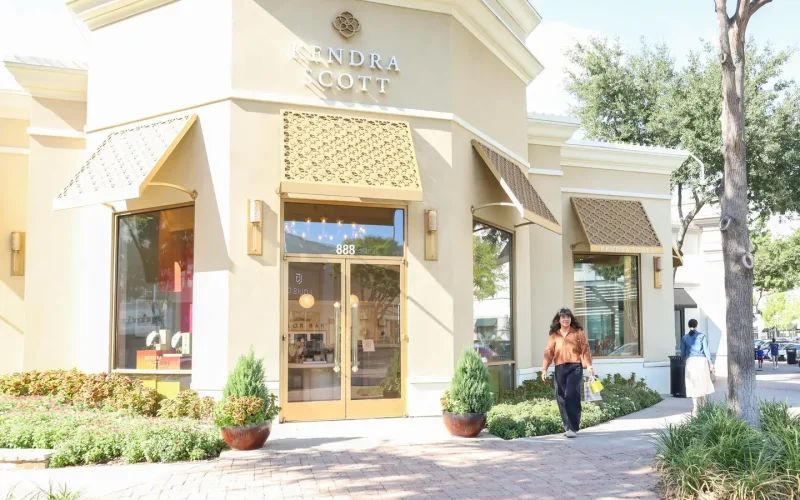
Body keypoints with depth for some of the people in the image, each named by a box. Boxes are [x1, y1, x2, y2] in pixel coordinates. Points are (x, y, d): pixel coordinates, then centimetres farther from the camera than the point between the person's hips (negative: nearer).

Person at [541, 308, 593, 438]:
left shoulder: (578, 332, 9)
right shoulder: (553, 336, 13)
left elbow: (585, 349, 3)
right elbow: (549, 353, 7)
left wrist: (589, 365, -9)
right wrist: (544, 369, -2)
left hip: (575, 367, -3)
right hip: (560, 369, 3)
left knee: (571, 396, -16)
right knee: (562, 398, 3)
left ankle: (573, 428, -12)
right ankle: (567, 427, 13)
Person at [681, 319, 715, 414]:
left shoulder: (684, 338, 5)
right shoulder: (702, 336, -1)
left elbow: (683, 352, 9)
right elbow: (706, 350, -4)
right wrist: (710, 363, 2)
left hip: (690, 361, 1)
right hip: (701, 360, -1)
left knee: (692, 384, 1)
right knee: (702, 382, 15)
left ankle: (695, 407, -7)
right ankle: (703, 404, 23)